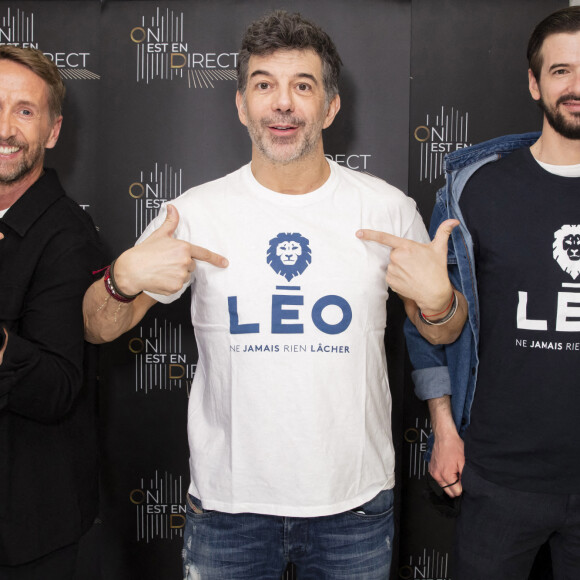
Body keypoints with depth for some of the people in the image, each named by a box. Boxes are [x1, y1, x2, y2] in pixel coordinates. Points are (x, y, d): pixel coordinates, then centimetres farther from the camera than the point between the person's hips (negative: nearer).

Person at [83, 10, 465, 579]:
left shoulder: (387, 209, -4)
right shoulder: (196, 212, -6)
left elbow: (443, 333, 6)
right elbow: (97, 329, 0)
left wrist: (437, 300, -16)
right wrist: (124, 279, -21)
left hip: (356, 501, 1)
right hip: (227, 502, 0)